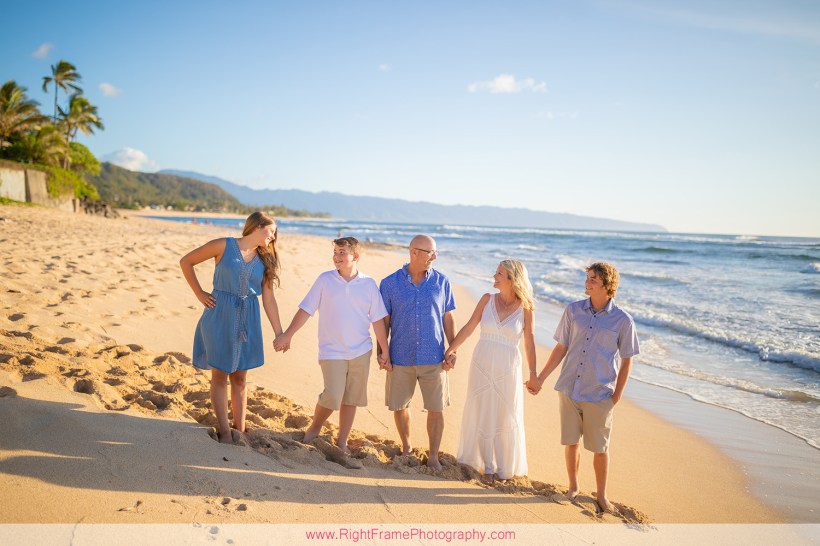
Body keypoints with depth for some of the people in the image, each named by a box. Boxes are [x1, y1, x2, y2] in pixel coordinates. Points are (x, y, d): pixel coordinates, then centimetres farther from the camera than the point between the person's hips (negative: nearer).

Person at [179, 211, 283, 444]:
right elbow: (186, 261, 1)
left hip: (248, 321, 4)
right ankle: (224, 432, 11)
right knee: (220, 375, 3)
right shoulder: (224, 246, -6)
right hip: (220, 316, -4)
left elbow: (268, 299, 7)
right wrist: (199, 294, -1)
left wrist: (279, 333, 5)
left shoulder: (265, 260, 6)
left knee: (240, 377, 11)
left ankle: (240, 431, 22)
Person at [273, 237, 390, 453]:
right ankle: (313, 429, 18)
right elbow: (305, 310, 1)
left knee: (351, 399, 9)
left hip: (361, 352, 2)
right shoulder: (325, 280, -2)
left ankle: (342, 442, 25)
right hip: (332, 352, -2)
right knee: (332, 396, -11)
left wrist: (385, 351, 5)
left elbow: (377, 320, 4)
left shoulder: (369, 284, 1)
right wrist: (287, 335, -5)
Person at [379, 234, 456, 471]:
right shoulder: (390, 283, -2)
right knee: (399, 406, 11)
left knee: (436, 408, 3)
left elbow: (448, 318, 7)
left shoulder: (441, 282, 1)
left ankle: (433, 456, 19)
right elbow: (384, 321, 2)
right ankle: (406, 446, 36)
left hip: (433, 358, 0)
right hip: (400, 358, 0)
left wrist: (453, 350, 2)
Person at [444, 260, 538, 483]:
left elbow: (529, 342, -1)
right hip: (482, 366, 2)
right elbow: (469, 327, 2)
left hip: (507, 369, -2)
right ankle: (487, 467, 27)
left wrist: (533, 374, 3)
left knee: (506, 419, 8)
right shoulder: (487, 299, -1)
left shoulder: (524, 307, -6)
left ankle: (505, 468, 28)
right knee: (482, 416, 10)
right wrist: (449, 350, 0)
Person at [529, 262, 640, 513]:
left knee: (600, 448, 10)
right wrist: (540, 378, 5)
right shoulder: (573, 310, -1)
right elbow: (561, 348, 6)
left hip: (599, 395, -2)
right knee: (571, 442, 13)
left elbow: (626, 360, 0)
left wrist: (616, 396, -3)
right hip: (569, 390, 2)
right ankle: (573, 487, 34)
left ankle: (601, 495, 30)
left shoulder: (622, 320, -7)